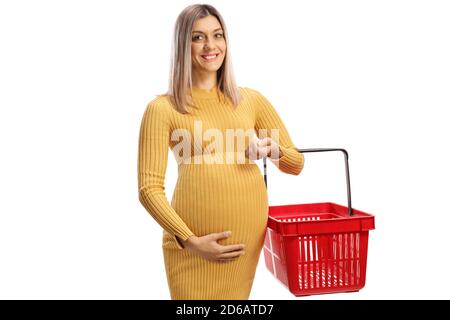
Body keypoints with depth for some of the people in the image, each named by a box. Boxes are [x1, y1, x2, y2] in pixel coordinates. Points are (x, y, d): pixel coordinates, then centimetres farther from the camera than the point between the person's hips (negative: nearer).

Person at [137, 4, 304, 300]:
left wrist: (271, 149, -5)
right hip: (192, 244, -3)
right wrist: (189, 240, -14)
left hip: (248, 239, 3)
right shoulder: (162, 108, -2)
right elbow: (150, 188, -5)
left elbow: (296, 164, 16)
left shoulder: (251, 100, 9)